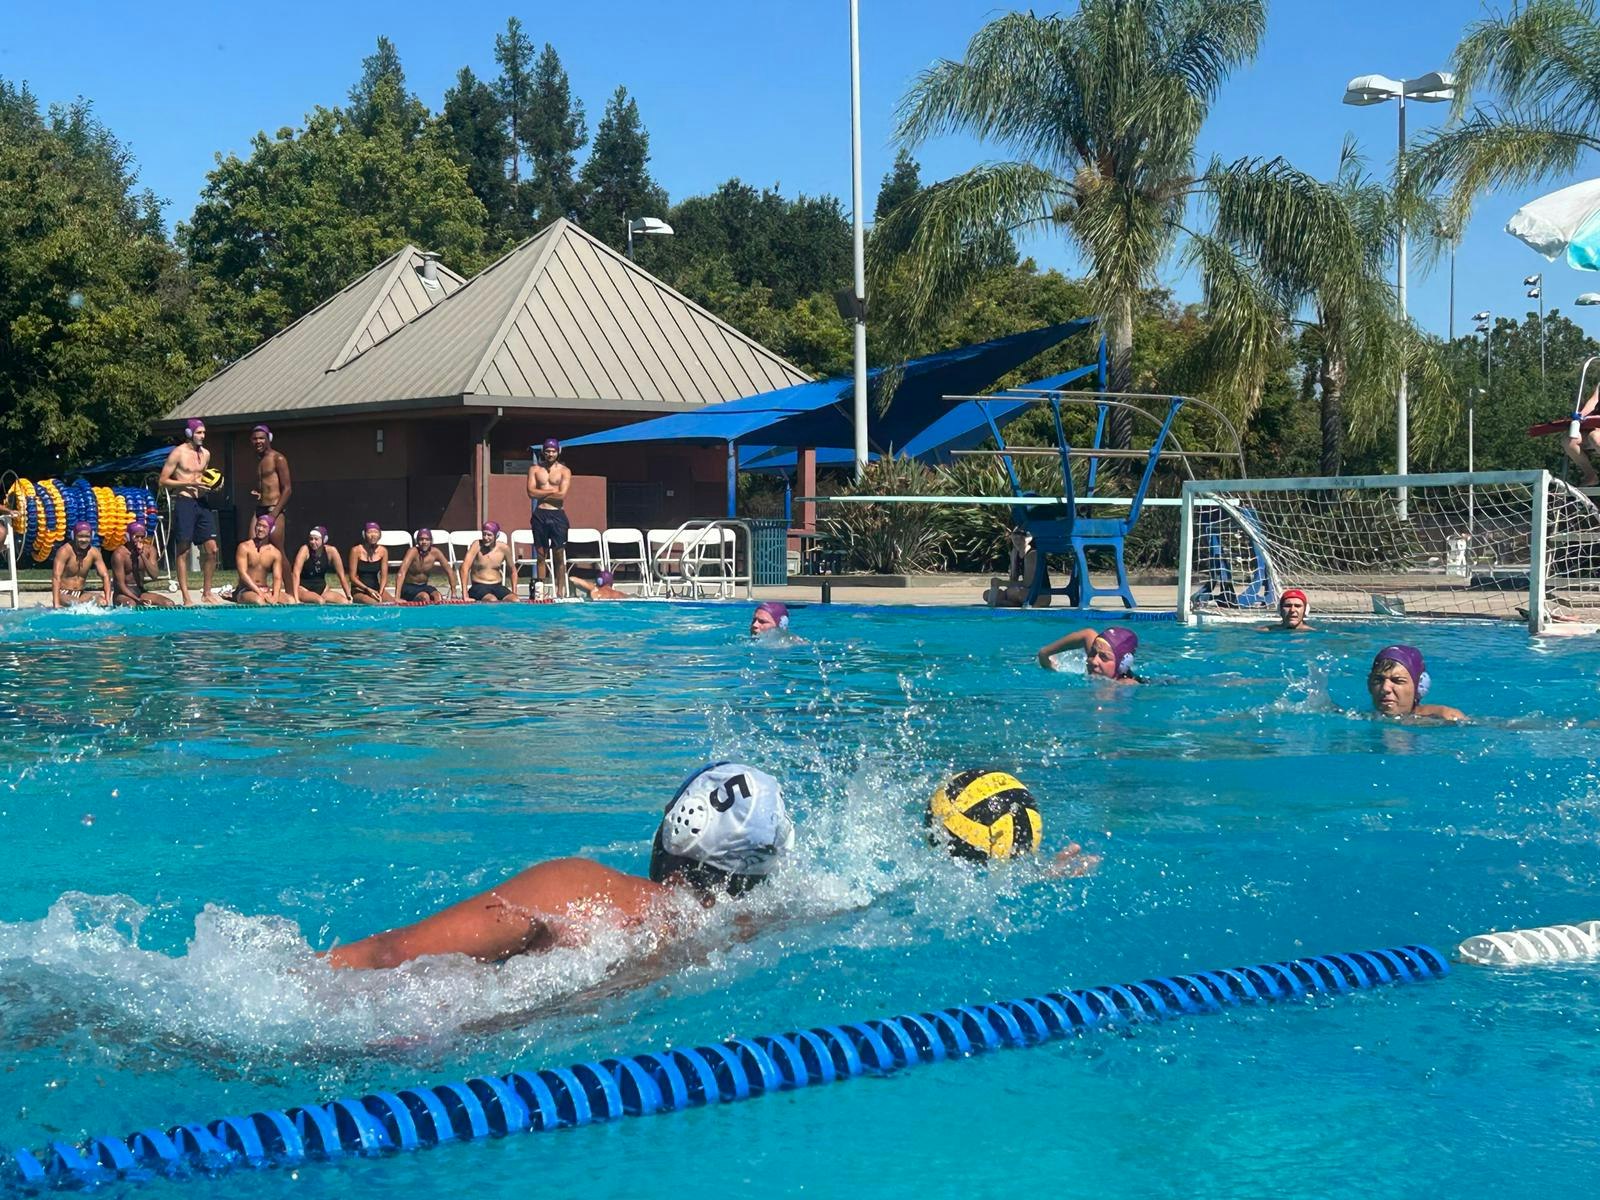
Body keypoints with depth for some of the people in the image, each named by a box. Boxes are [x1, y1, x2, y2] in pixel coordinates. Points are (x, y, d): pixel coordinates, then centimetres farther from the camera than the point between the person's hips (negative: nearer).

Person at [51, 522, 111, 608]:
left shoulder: (94, 552, -3)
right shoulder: (65, 551, -16)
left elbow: (105, 576, -5)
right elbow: (56, 577, -23)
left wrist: (107, 601, -20)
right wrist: (56, 604, -34)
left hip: (80, 594, 4)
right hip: (64, 594, -4)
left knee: (102, 602, -24)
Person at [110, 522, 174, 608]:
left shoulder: (149, 549, 1)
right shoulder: (120, 554, -15)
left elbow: (154, 575, -10)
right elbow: (120, 584, -17)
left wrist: (142, 555, -20)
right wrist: (138, 600, -30)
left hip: (140, 591, 6)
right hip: (124, 594, -6)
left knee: (169, 604, -17)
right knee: (131, 605, -41)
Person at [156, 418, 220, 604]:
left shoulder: (205, 454, 14)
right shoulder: (178, 453, -5)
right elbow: (162, 481, -7)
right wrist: (189, 483, -15)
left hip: (201, 503, 6)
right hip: (184, 502, -6)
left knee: (211, 549, 3)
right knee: (183, 551, -2)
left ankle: (206, 593, 14)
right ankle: (186, 597, 0)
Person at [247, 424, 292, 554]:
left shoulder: (278, 459, -5)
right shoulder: (258, 460, 19)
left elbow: (287, 489, -10)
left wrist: (274, 514, -17)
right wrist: (255, 492, 6)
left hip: (274, 509, -8)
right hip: (259, 509, 8)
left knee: (278, 552, -12)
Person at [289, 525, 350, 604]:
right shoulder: (305, 550, -16)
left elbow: (341, 575, -3)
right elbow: (296, 574, -24)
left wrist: (349, 597, -6)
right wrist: (296, 598, -34)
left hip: (322, 589, 4)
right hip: (304, 589, -4)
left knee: (344, 602, -18)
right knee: (320, 601, -33)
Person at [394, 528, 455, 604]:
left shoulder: (435, 552, -9)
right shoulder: (413, 552, -22)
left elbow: (449, 572, -4)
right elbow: (401, 573, -33)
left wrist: (453, 596, -9)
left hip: (424, 586, 4)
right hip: (409, 587, -4)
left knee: (438, 598, -25)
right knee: (425, 597, -31)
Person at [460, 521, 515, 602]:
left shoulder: (503, 548, -1)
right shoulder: (477, 545, -11)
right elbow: (465, 568, -20)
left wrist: (514, 593, 2)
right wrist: (465, 595, -28)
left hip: (498, 587, 3)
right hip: (479, 587, -3)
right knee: (493, 601, -36)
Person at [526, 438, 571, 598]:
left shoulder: (564, 471, 4)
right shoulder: (535, 469, 9)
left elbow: (562, 495, -9)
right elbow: (531, 492, -3)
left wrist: (541, 493, -3)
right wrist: (552, 491, -5)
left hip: (557, 515, -2)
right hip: (540, 515, 2)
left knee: (559, 555, -1)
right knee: (540, 555, 4)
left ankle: (560, 591, 3)